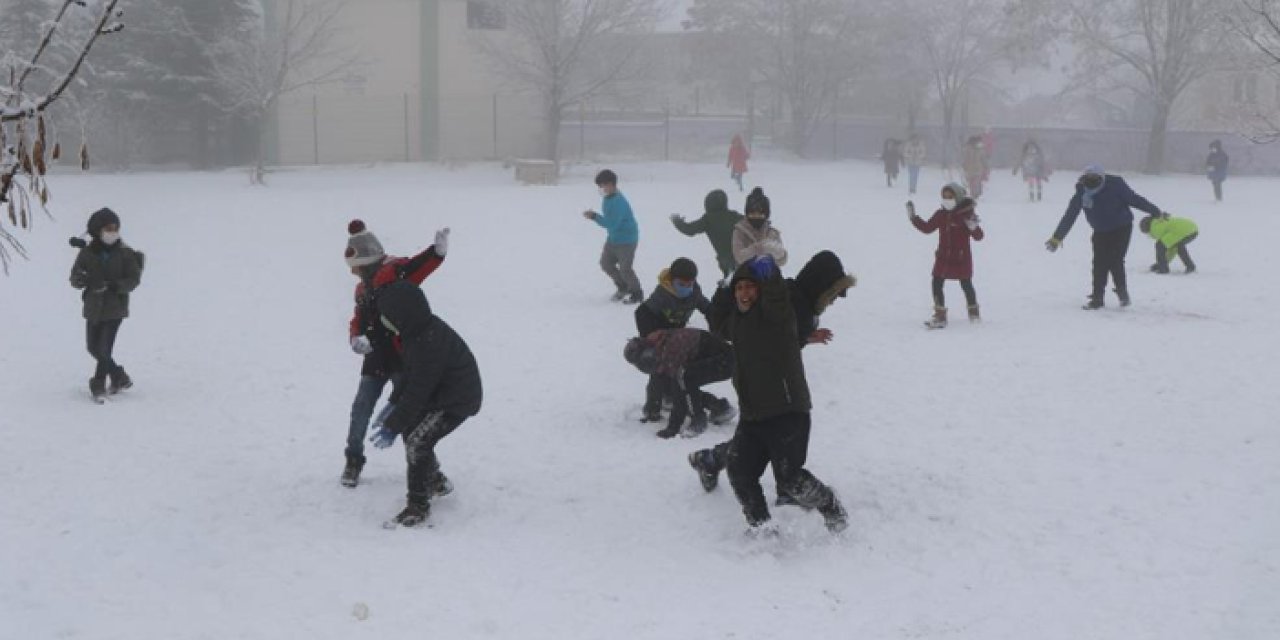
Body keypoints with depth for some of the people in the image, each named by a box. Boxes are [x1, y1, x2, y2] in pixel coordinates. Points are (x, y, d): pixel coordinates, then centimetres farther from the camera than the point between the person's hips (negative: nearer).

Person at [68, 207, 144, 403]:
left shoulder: (124, 253, -8)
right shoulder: (87, 253, -2)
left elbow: (134, 279, -8)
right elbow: (74, 278, -1)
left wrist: (115, 286, -24)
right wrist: (82, 279, -25)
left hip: (115, 308, -4)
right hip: (93, 307, 4)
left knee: (105, 348, -10)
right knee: (93, 347, 13)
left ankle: (98, 387, 3)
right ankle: (120, 377, 30)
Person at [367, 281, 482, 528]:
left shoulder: (428, 344, -32)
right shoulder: (421, 329, -2)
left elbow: (417, 392, -28)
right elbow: (412, 375, 13)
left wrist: (392, 427, -23)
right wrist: (394, 402, 9)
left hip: (458, 401, -10)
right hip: (441, 393, 10)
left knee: (417, 443, -16)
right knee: (411, 431, 17)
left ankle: (417, 506, -6)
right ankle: (435, 482, 36)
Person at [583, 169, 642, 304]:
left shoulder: (618, 202, -28)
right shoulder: (607, 198, 2)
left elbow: (612, 224, -31)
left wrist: (594, 216, -30)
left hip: (627, 239, -10)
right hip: (613, 238, 10)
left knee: (625, 268, -6)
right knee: (606, 262, 12)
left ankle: (637, 293, 16)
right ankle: (622, 287, 31)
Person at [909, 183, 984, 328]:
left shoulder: (967, 214, -11)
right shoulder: (940, 214, 3)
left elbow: (979, 236, -10)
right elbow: (927, 228, 14)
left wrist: (973, 227, -32)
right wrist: (913, 217, 7)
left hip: (961, 258, -4)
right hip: (943, 257, 4)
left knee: (966, 285, 10)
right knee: (937, 284, -3)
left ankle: (974, 312, 31)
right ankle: (940, 316, 1)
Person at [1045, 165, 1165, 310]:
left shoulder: (1115, 185, -24)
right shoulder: (1081, 193, -15)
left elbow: (1134, 199, -15)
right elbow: (1069, 217, -10)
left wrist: (1157, 212, -9)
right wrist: (1057, 238, -10)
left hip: (1121, 228, -3)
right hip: (1100, 232, 3)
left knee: (1115, 260, -13)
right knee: (1099, 263, -4)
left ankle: (1122, 291, 10)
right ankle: (1097, 297, 5)